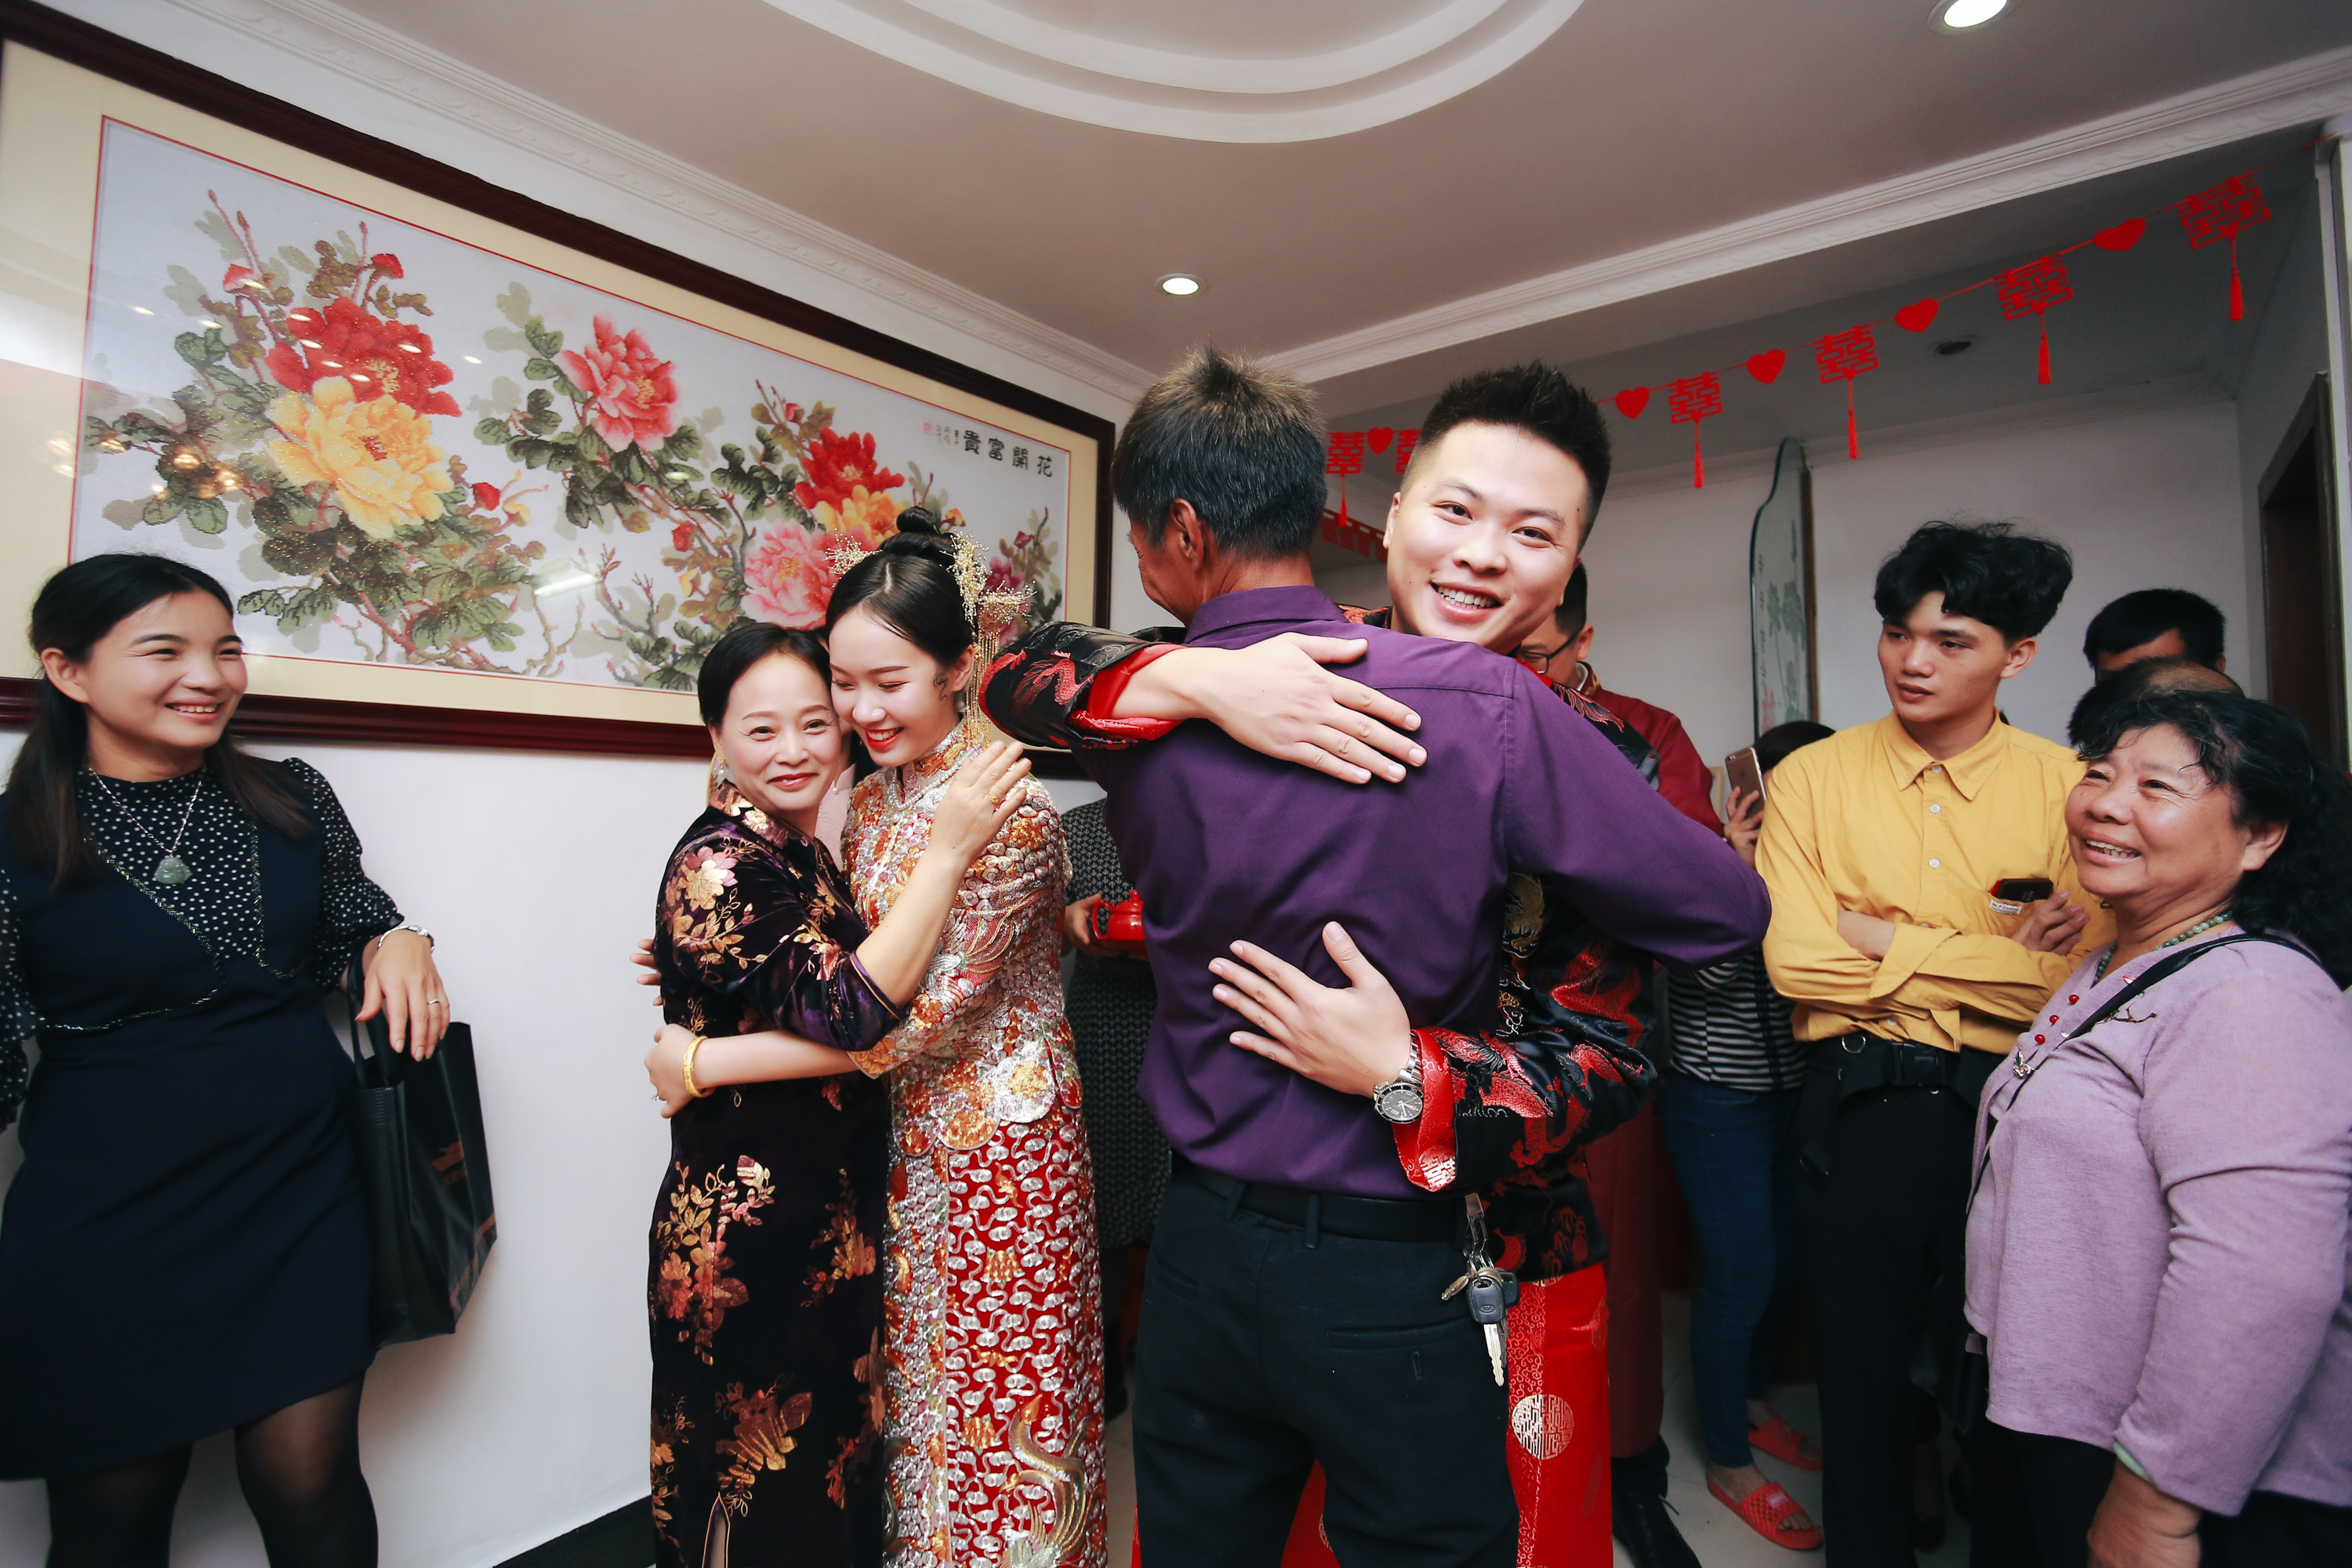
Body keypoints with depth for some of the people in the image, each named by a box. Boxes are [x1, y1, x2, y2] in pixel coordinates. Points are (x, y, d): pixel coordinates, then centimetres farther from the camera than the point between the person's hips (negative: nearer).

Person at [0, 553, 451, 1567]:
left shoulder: (292, 801, 2)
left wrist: (395, 942, -6)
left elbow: (352, 928, 16)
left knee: (311, 1484, 6)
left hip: (304, 1194, 2)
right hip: (109, 1223, -1)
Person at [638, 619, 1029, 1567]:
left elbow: (855, 1020, 4)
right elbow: (850, 1011, -29)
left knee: (832, 1463, 24)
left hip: (830, 1221, 8)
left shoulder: (797, 854, 6)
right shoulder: (718, 864, -19)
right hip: (753, 1238, -8)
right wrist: (949, 851, -29)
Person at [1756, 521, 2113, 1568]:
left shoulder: (2068, 788, -1)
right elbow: (1797, 962, -15)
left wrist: (1892, 943, -14)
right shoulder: (1814, 777, -4)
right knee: (1865, 1373, 15)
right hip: (1860, 1112, 0)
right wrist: (2005, 960, -12)